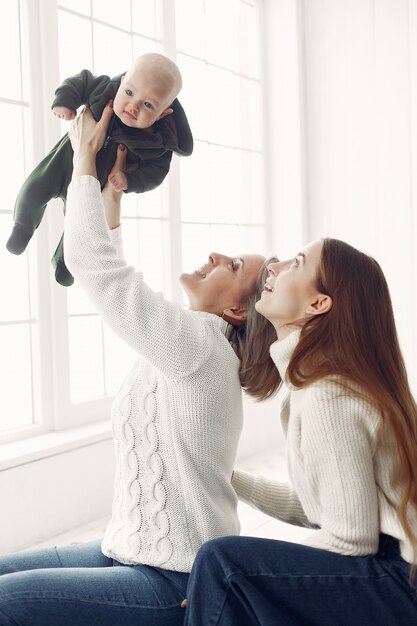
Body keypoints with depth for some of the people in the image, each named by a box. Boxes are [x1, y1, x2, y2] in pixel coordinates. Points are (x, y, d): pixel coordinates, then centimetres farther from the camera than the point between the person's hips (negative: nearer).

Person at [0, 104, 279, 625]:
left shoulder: (199, 348, -20)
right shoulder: (181, 343, 8)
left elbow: (89, 259, -21)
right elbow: (111, 274, 21)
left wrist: (84, 157, -9)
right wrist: (112, 192, 17)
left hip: (173, 583, -9)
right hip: (130, 554, 9)